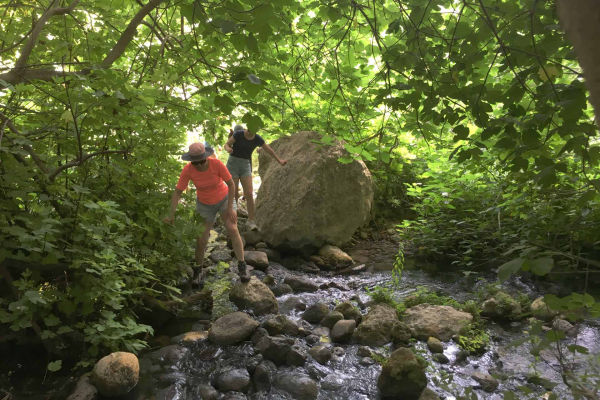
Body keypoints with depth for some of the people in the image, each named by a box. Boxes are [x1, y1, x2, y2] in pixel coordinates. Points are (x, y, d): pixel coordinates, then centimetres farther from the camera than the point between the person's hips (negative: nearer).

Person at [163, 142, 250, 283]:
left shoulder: (217, 164, -30)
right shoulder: (187, 170, -25)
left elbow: (231, 184, -20)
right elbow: (177, 192, -17)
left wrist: (230, 208, -22)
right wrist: (170, 215, -22)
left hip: (224, 199, -1)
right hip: (205, 205, 1)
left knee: (232, 230, -21)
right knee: (201, 240, -1)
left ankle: (242, 267, -9)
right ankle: (198, 269, 26)